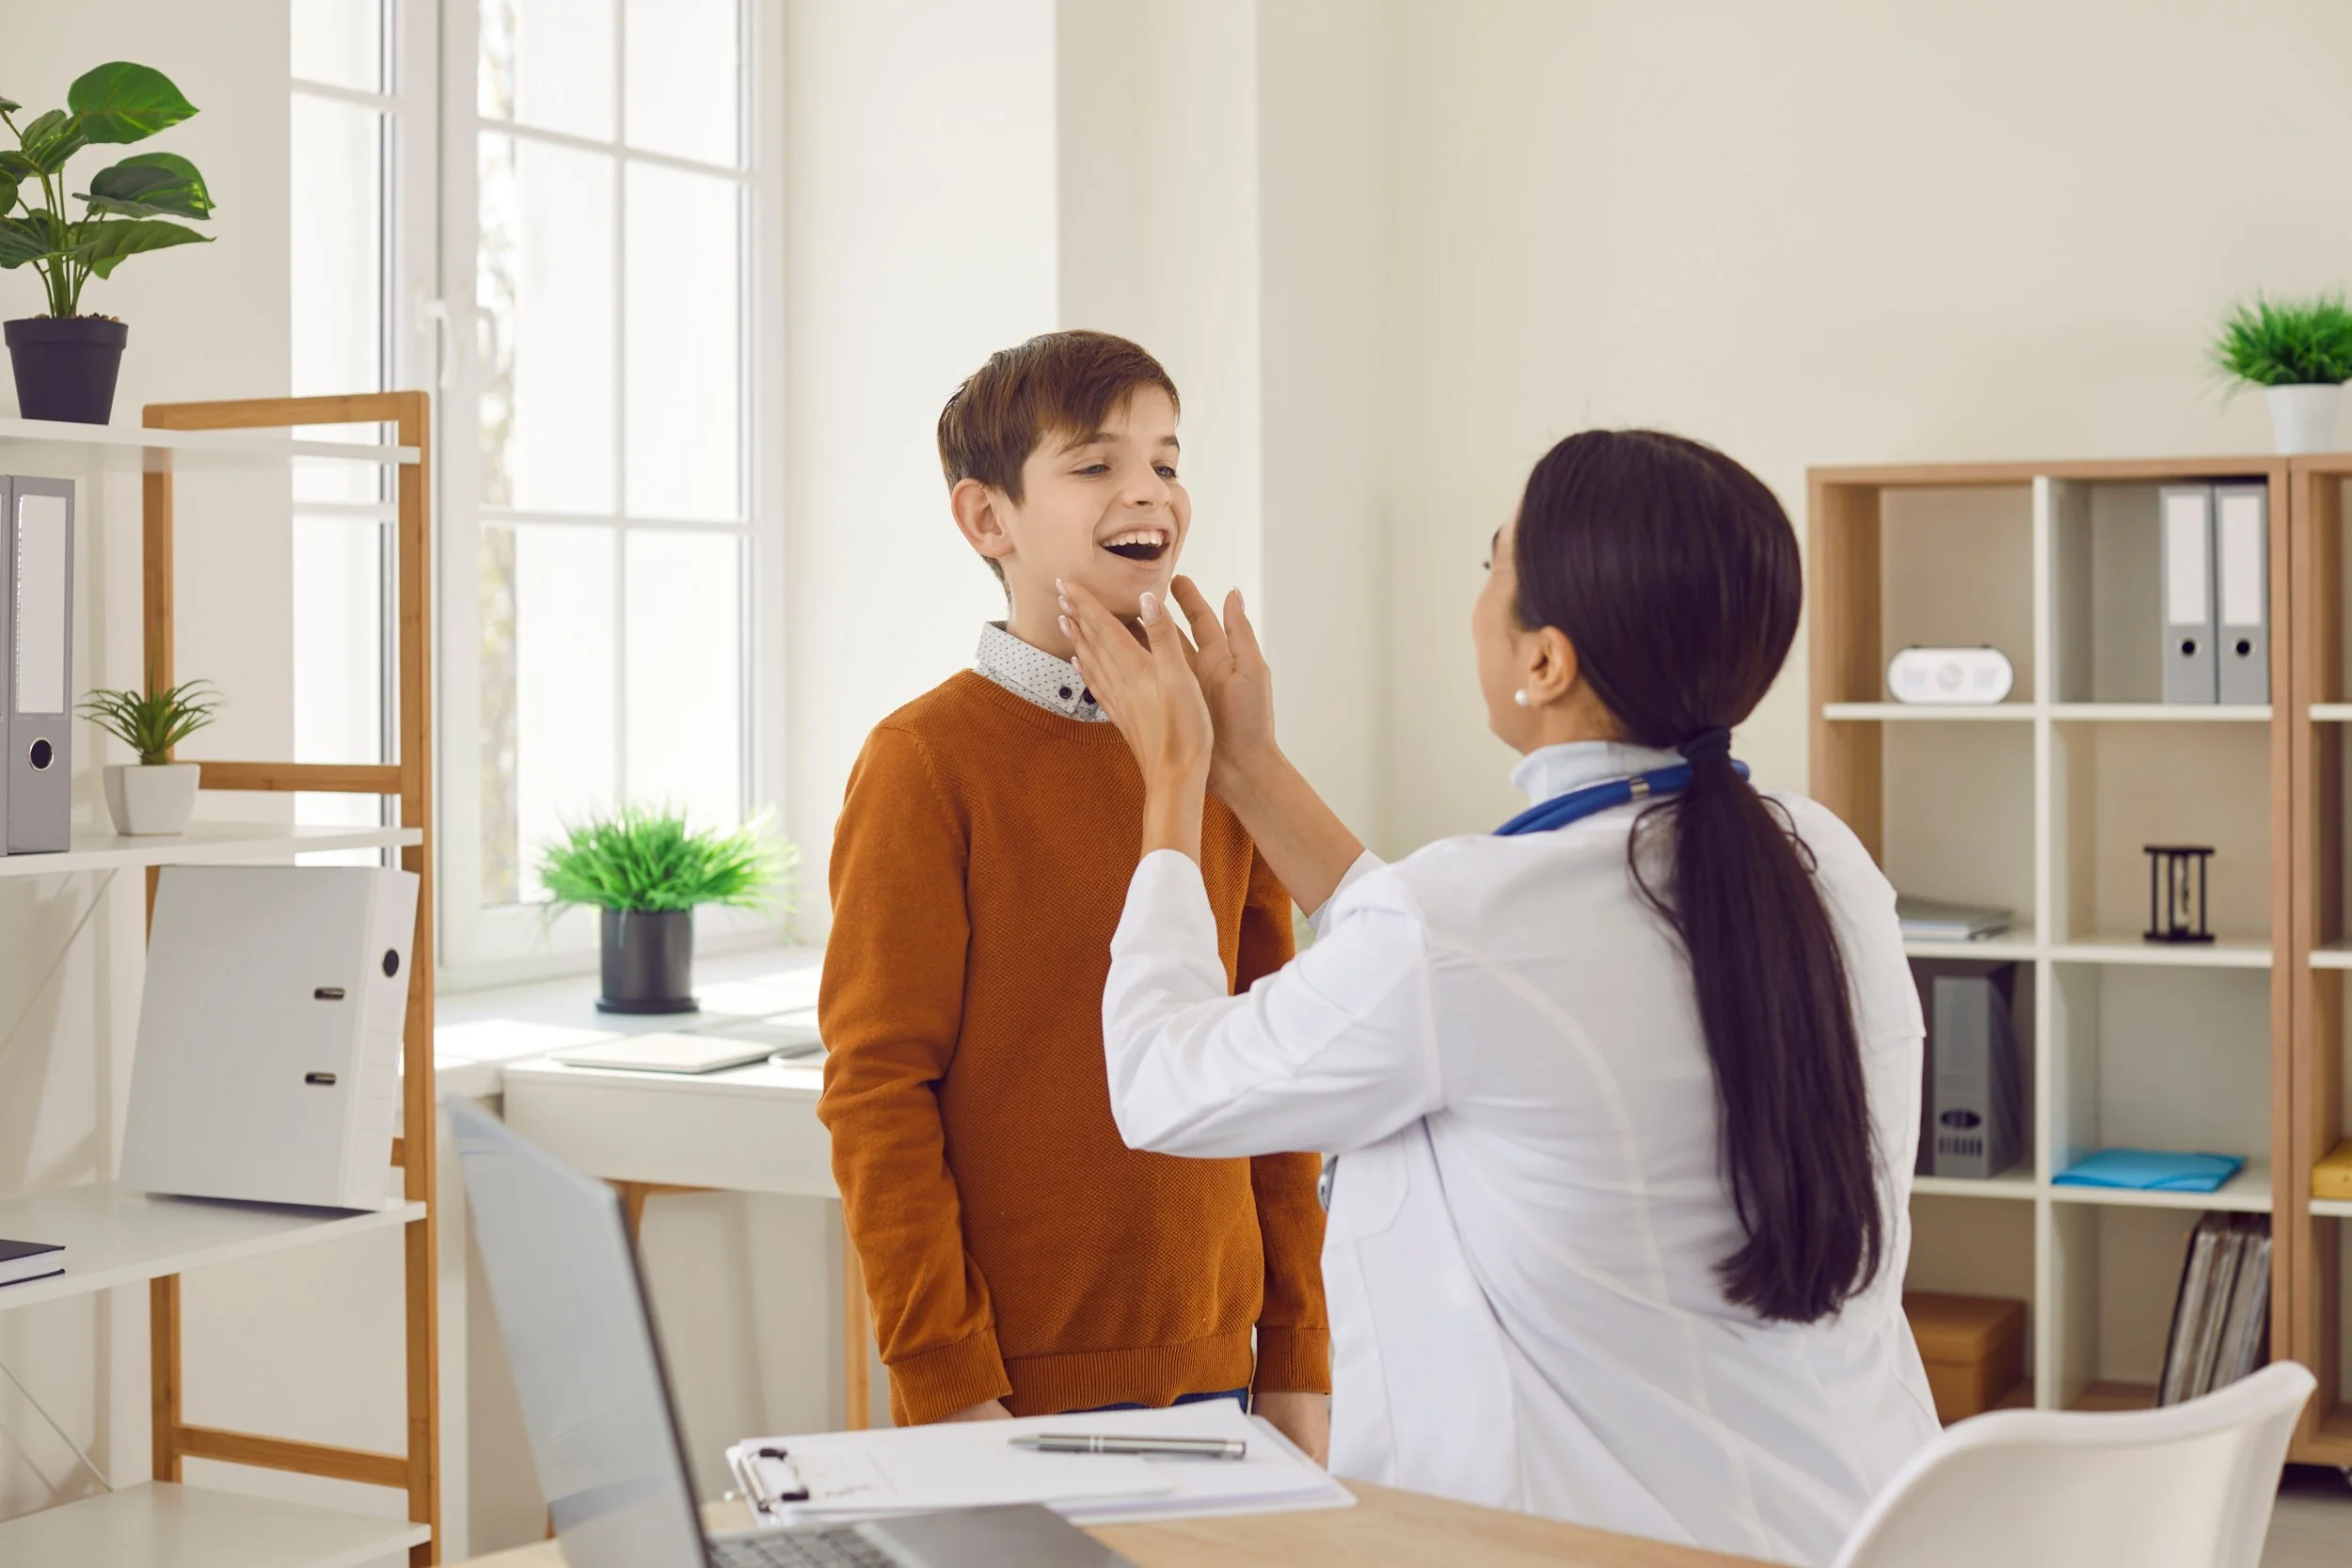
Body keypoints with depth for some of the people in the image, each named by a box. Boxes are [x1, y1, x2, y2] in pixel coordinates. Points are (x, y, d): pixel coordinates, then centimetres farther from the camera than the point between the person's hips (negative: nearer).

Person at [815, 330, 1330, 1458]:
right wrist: (946, 1384, -13)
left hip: (1212, 1365, 5)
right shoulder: (925, 761, -9)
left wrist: (1298, 1360, 7)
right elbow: (877, 1089, -10)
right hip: (1011, 1383, -5)